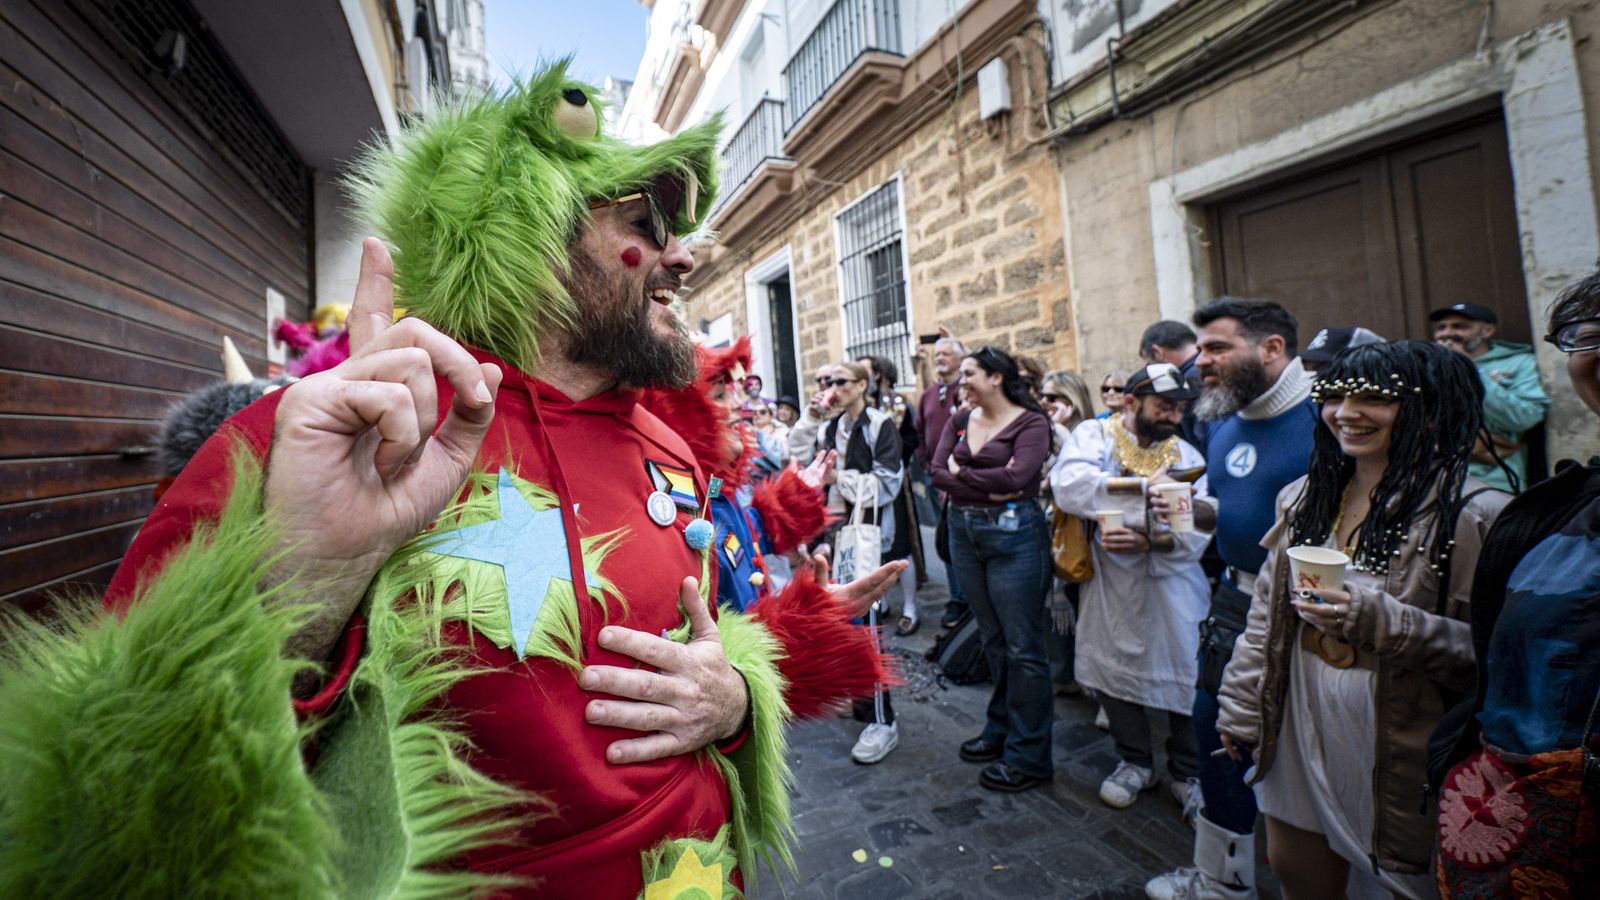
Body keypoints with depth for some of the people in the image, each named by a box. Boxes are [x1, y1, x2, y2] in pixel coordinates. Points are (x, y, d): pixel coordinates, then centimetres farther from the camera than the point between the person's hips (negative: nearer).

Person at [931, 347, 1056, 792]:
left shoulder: (1030, 422, -7)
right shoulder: (961, 421, 10)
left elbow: (1018, 477, -22)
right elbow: (937, 472, -2)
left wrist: (961, 475, -9)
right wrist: (988, 487, -16)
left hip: (1013, 533, -6)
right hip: (964, 533, 6)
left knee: (1022, 646, 2)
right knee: (992, 639, 17)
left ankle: (1028, 754, 16)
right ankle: (1000, 729, 34)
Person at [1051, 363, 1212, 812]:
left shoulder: (1186, 454, 4)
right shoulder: (1094, 434, -2)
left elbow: (1197, 529, -8)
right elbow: (1068, 484, -23)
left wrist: (1146, 540, -25)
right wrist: (1143, 485, -25)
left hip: (1173, 579, 1)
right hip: (1112, 580, -1)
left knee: (1186, 672, 5)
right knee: (1113, 666, 11)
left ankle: (1187, 771, 32)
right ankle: (1135, 762, 35)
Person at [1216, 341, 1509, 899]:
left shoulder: (1473, 514, -13)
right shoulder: (1304, 498, 3)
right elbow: (1266, 611, 6)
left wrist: (1381, 622, -29)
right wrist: (1240, 710, 6)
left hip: (1398, 753, -5)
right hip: (1300, 736, 5)